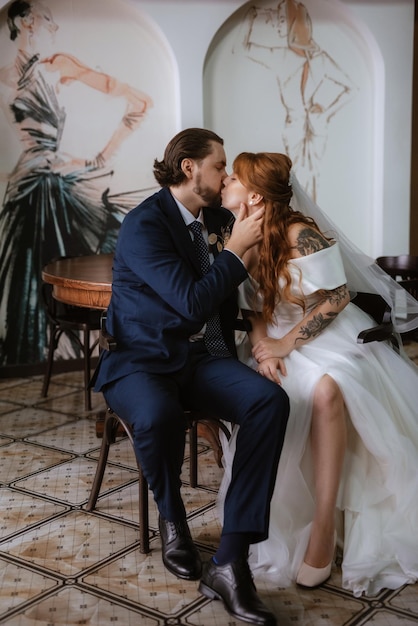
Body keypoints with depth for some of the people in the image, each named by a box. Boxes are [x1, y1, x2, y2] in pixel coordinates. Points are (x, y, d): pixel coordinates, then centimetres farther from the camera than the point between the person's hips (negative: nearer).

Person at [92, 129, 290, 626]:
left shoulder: (217, 218, 10)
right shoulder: (143, 225, -13)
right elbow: (193, 303, -22)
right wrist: (234, 250, -15)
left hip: (201, 358, 6)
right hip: (139, 360, -6)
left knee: (270, 400, -24)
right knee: (158, 416, -40)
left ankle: (230, 562, -24)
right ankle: (171, 518, -3)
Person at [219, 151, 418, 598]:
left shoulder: (301, 233, -17)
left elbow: (337, 297, -17)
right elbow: (253, 310, 9)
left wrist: (288, 342, -16)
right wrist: (263, 345, -11)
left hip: (333, 339, -5)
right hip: (280, 345, 5)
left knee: (326, 391, -37)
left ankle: (325, 527, -27)